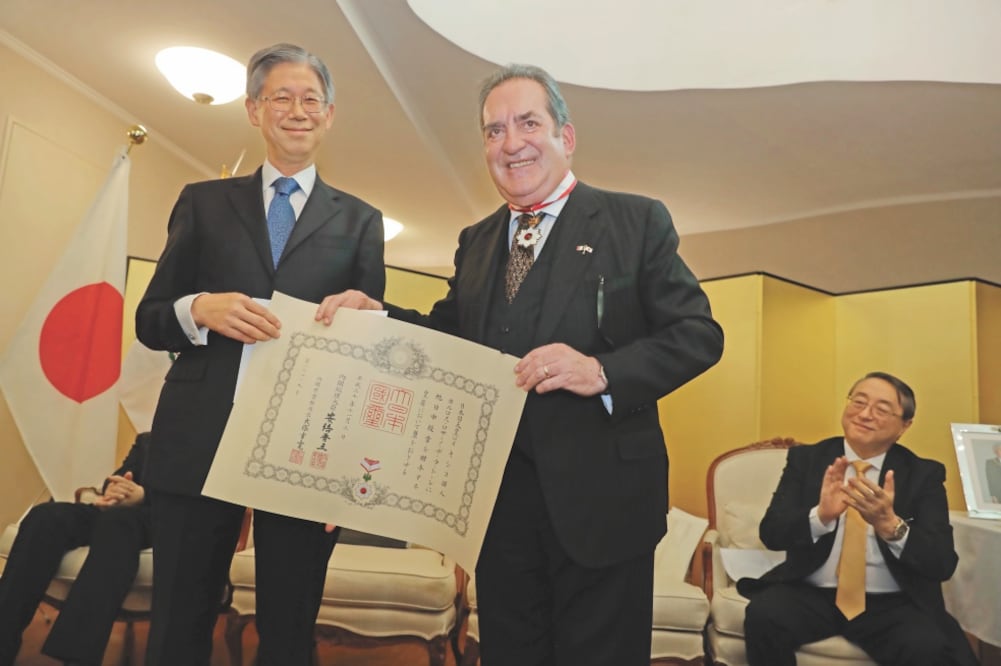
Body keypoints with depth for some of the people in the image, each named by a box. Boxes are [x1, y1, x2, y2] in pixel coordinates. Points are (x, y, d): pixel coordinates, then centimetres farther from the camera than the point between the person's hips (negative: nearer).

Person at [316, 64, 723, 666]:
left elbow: (698, 334, -8)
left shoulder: (636, 221, -3)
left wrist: (602, 371, -23)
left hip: (599, 497, -4)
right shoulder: (476, 241, 13)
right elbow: (452, 334, 14)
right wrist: (378, 315, -3)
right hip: (499, 497, 5)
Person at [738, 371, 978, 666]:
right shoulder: (805, 458, 5)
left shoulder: (924, 474, 4)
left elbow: (943, 563, -6)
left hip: (892, 603, 0)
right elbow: (771, 533, -5)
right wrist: (820, 514, -26)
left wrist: (890, 524, -26)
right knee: (763, 616, -28)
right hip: (810, 594, 1)